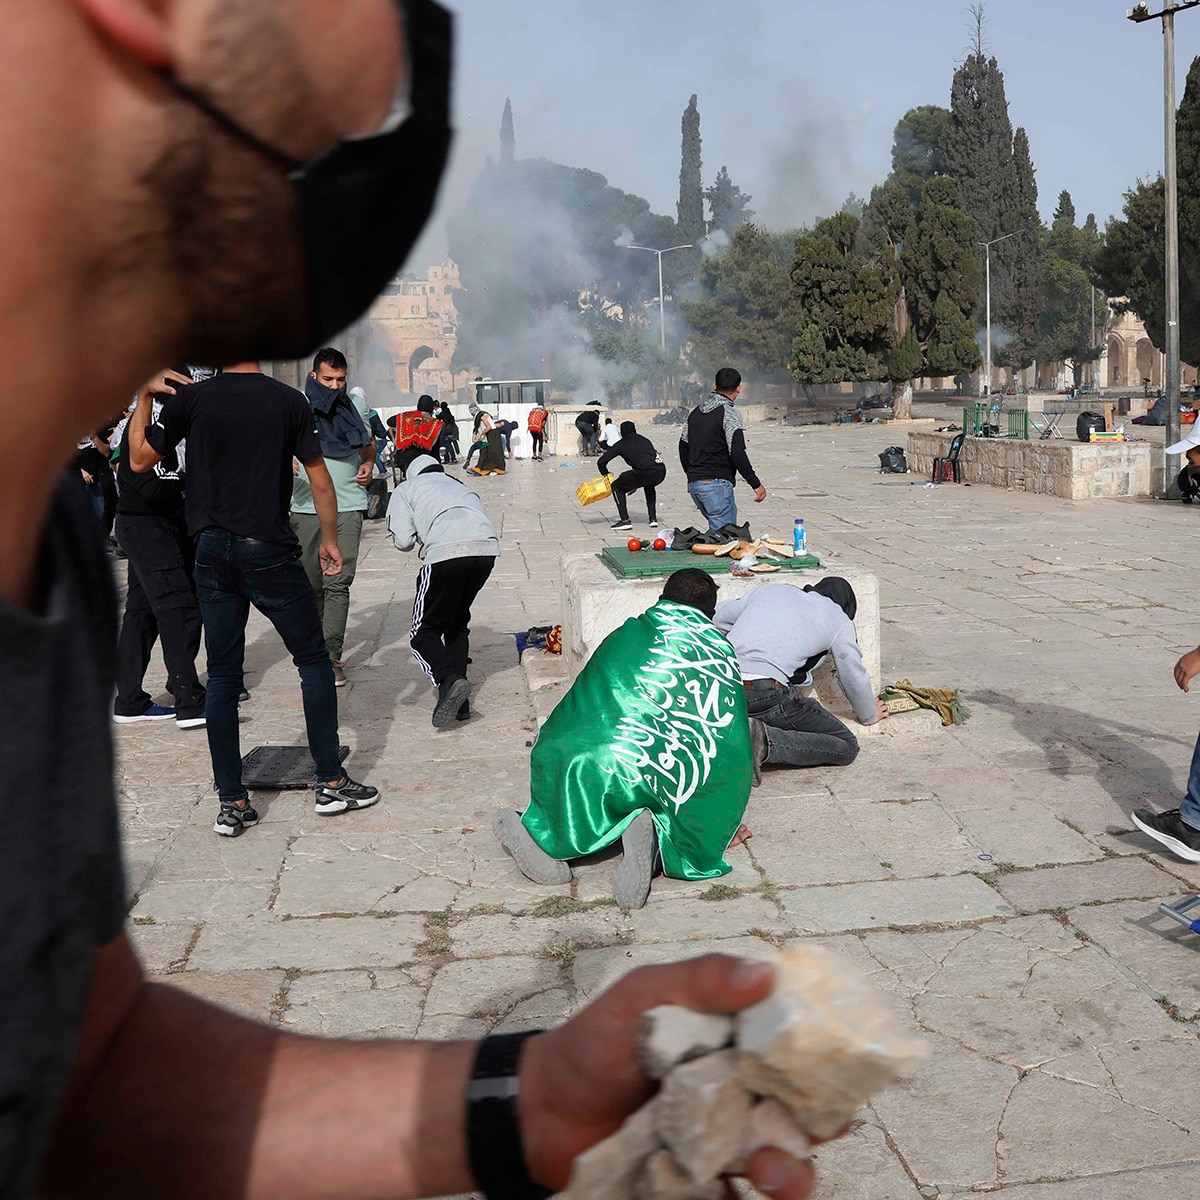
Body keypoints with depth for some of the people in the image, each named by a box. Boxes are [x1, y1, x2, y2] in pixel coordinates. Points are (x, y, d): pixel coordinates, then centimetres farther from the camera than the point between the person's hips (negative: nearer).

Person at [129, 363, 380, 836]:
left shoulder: (190, 398, -1)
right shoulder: (289, 400, -3)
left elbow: (140, 460, 8)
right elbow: (319, 479, -1)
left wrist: (143, 395, 17)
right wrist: (329, 539, 11)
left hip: (213, 553, 2)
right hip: (269, 552, -2)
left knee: (223, 676, 7)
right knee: (314, 661, 11)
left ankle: (232, 803, 9)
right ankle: (331, 783, 12)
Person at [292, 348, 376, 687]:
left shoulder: (355, 404, 10)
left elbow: (368, 442, 27)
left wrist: (368, 464, 6)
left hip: (348, 506, 0)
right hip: (306, 506, 0)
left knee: (338, 582, -10)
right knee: (310, 584, 8)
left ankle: (332, 656, -11)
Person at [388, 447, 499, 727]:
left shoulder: (406, 490, 21)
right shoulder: (460, 486, 35)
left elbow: (403, 541, 8)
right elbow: (478, 518, 21)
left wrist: (418, 536, 31)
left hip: (446, 552, -5)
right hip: (488, 548, 5)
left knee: (424, 633, 8)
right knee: (458, 623, 24)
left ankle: (449, 680, -20)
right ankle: (459, 702, 16)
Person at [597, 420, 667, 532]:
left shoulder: (621, 444, 17)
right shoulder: (644, 440, 32)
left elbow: (601, 462, 14)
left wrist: (606, 475, 35)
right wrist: (635, 484, 45)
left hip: (646, 472, -5)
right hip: (661, 471, 5)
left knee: (617, 487, 16)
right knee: (649, 486, 39)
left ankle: (625, 520, 5)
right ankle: (653, 519, 30)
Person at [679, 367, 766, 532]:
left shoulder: (696, 412, 15)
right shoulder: (729, 414, -10)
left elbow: (683, 445, 21)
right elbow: (737, 453, -16)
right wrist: (756, 484, -9)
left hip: (694, 484, 8)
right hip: (717, 484, -8)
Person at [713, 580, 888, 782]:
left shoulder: (770, 590, 25)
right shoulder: (839, 620, 16)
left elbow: (716, 618, 30)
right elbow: (853, 677, 21)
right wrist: (870, 715, 40)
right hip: (767, 695, -5)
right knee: (846, 747, 6)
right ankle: (764, 741, -17)